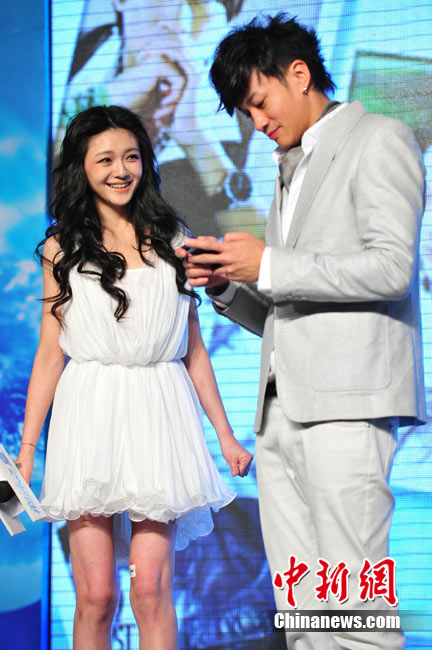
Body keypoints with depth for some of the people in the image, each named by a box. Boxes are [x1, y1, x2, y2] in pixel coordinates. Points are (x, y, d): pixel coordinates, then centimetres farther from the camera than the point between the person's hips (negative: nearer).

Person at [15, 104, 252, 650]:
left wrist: (225, 435, 15)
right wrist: (27, 449, 3)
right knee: (95, 594, -3)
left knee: (151, 587, -7)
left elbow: (193, 347, 16)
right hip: (90, 412, -1)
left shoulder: (170, 239, 12)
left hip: (158, 414, 1)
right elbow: (50, 352, 7)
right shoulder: (63, 248, 8)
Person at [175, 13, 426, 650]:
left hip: (347, 403, -8)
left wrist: (269, 265, -11)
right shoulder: (291, 171, 29)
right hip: (282, 407, 8)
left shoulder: (379, 138, 3)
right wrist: (225, 282, 8)